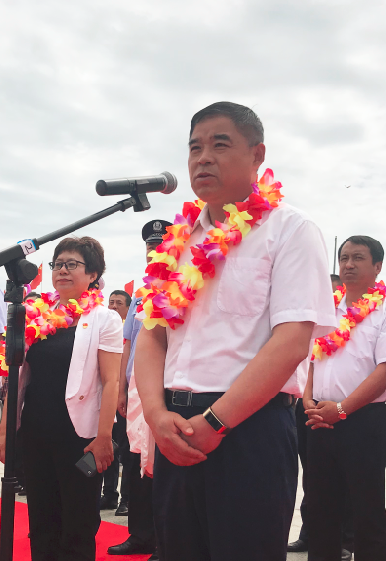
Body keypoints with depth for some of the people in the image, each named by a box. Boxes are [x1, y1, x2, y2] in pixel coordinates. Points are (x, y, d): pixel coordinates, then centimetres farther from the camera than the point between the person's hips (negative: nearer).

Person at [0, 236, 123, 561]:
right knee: (41, 523, 11)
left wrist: (104, 436, -15)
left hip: (80, 435, -4)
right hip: (34, 433, 4)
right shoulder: (37, 316, 10)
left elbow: (110, 382, -8)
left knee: (78, 527, 4)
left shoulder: (104, 319, -3)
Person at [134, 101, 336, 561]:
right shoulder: (180, 239, 14)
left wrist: (213, 423, -16)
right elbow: (151, 333, 10)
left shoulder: (289, 229, -3)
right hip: (176, 432, 5)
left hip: (249, 426, -5)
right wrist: (158, 414, -7)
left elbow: (292, 342, -14)